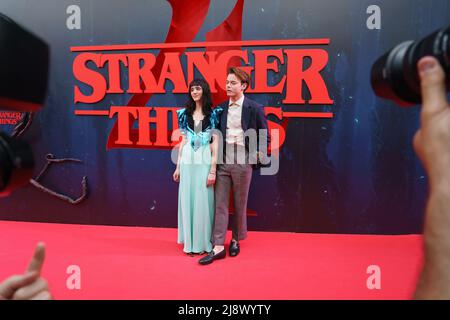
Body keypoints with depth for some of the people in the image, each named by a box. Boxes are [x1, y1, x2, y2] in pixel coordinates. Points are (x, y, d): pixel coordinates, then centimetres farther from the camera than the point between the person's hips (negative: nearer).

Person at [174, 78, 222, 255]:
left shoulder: (213, 114, -2)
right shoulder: (185, 114, 9)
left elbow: (215, 144, -5)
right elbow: (183, 141, 12)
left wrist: (213, 169, -11)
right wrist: (178, 166, 9)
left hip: (204, 161, -3)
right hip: (188, 161, 3)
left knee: (203, 200, 1)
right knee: (187, 199, 6)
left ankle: (203, 242, 16)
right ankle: (190, 241, 20)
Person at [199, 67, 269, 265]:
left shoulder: (254, 109, -2)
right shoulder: (221, 108, 9)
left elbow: (265, 137, 3)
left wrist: (256, 156, -2)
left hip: (242, 163, -3)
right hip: (223, 162, 3)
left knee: (240, 205, 8)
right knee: (220, 204, 1)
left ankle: (236, 240, 27)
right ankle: (218, 247, 5)